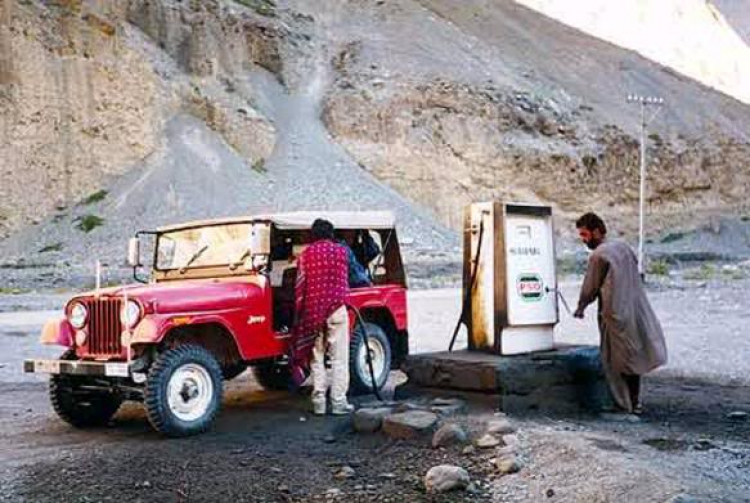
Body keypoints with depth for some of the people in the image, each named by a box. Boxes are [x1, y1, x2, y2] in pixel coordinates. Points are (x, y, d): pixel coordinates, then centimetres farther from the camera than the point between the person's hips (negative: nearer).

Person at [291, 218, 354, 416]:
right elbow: (344, 281, 11)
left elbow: (299, 287, 3)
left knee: (316, 357, 9)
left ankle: (318, 402, 7)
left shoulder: (305, 254, 5)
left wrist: (299, 314, 10)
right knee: (339, 358, 2)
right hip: (336, 308, -2)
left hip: (312, 310, 2)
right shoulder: (340, 251, 2)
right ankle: (338, 402, 1)